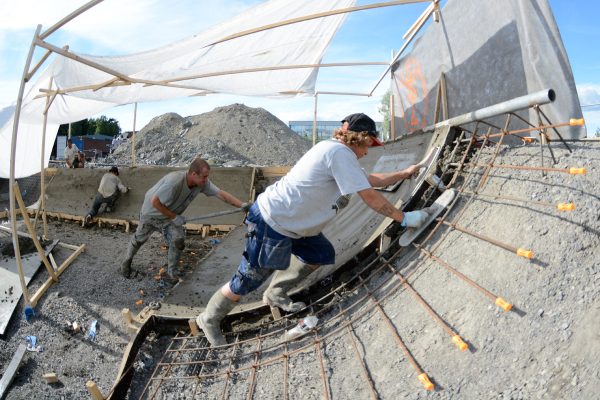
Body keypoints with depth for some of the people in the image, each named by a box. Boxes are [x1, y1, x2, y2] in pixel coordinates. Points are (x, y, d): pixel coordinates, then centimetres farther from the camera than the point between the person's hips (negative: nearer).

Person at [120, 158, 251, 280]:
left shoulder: (202, 183, -23)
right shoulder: (174, 182, -41)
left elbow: (221, 194, -21)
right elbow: (154, 201, -33)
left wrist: (242, 204, -32)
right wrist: (174, 217, -27)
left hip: (172, 216, 4)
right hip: (152, 213, -4)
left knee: (178, 243, -10)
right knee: (139, 239, 17)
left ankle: (170, 272, 10)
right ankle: (127, 261, 45)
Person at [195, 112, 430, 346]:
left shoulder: (336, 152, 12)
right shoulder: (340, 152, -18)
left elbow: (371, 180, 23)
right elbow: (370, 197, -18)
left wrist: (405, 173, 25)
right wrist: (404, 218, -10)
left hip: (290, 222, 10)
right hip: (272, 224, -10)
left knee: (322, 255, 15)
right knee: (246, 282, 2)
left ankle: (275, 295, 28)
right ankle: (209, 320, 25)